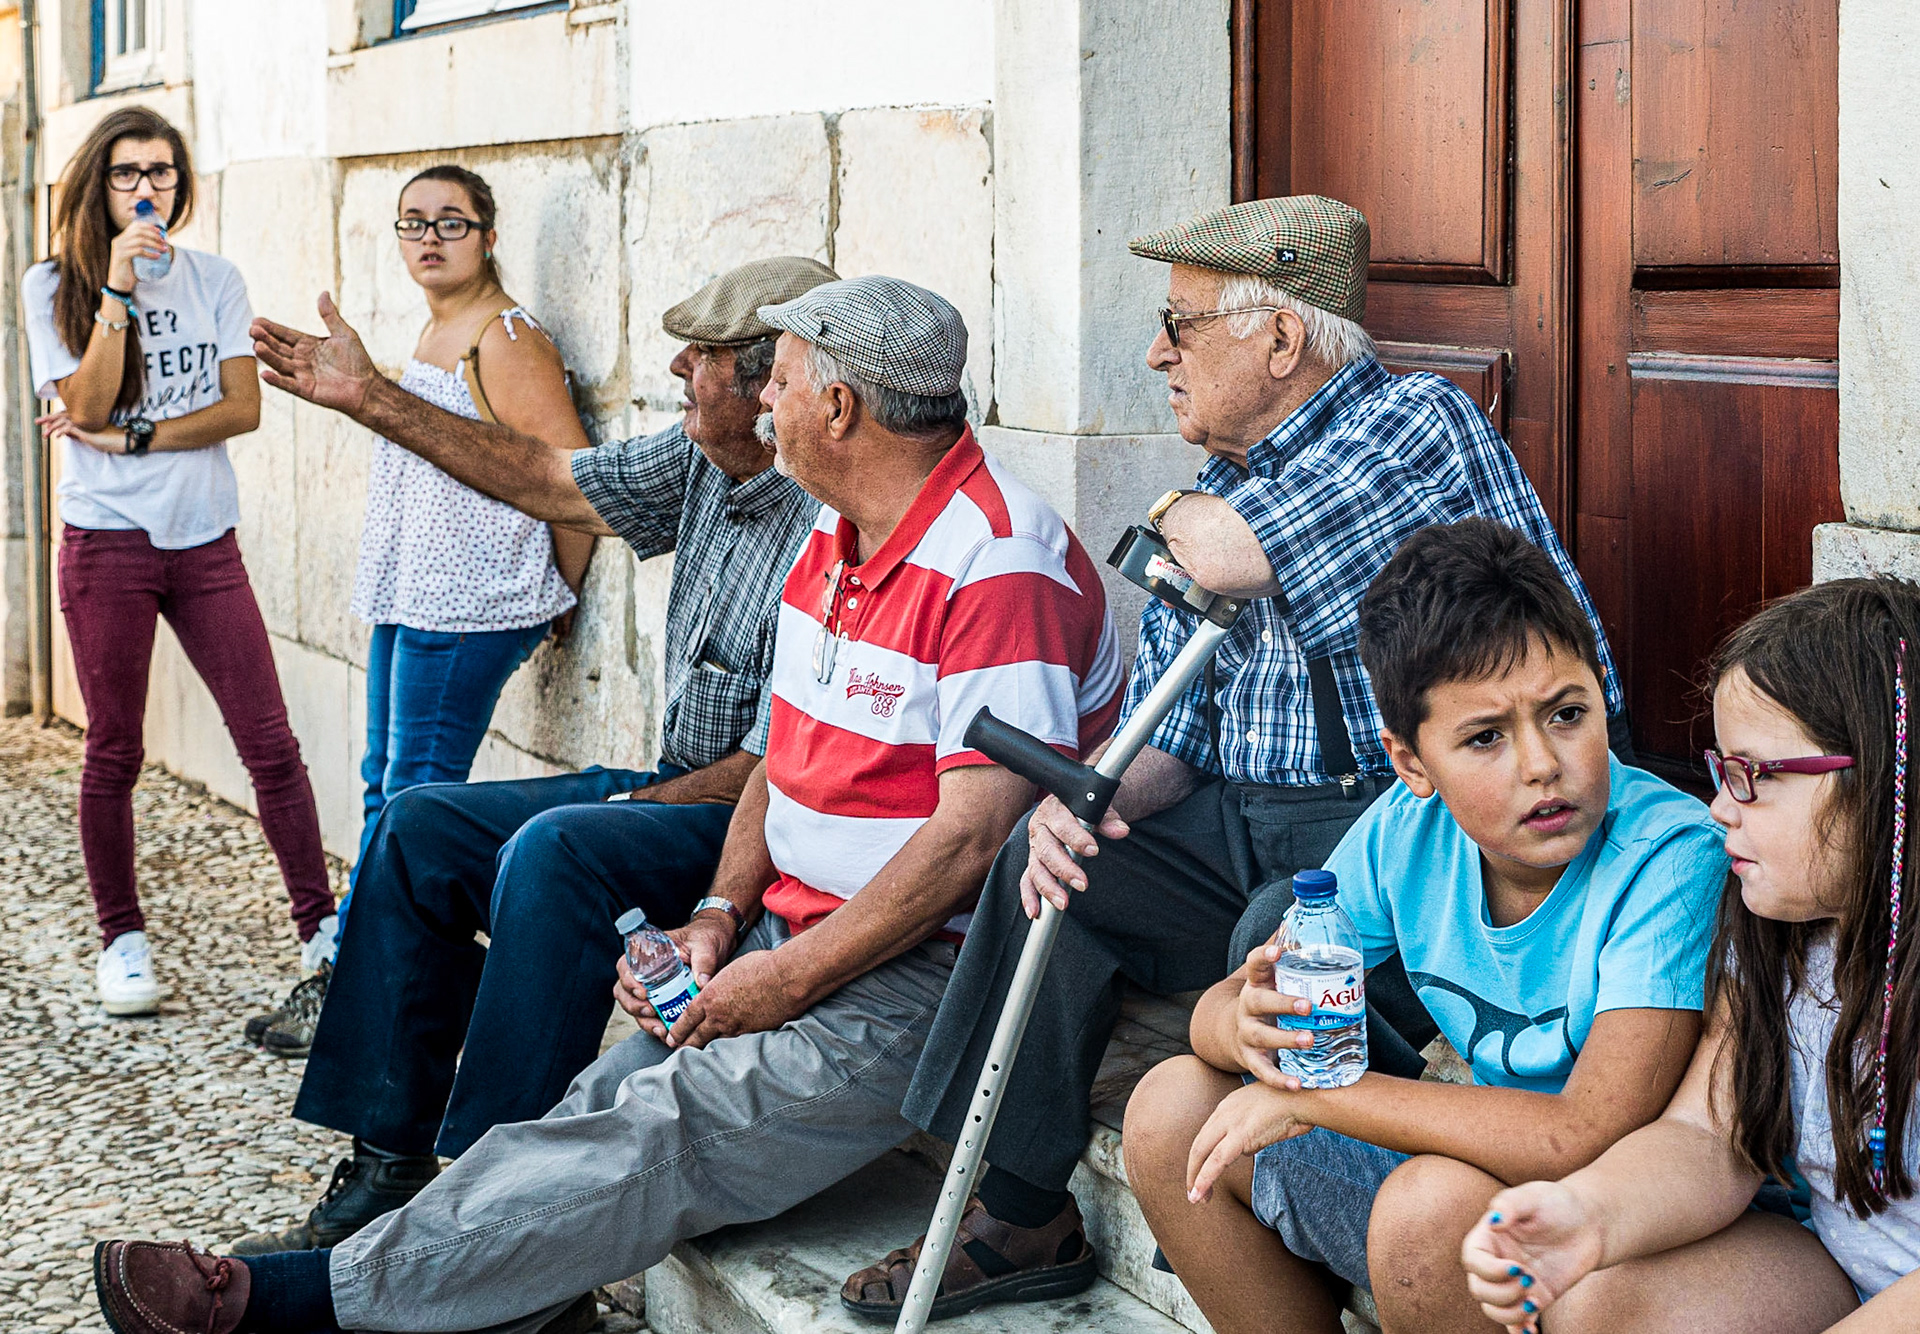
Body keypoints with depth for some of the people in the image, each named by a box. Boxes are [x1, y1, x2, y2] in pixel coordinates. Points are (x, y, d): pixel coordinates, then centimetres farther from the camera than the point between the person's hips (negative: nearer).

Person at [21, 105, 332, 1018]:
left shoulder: (214, 281, 6)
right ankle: (122, 940, 19)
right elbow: (87, 408, -12)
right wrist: (118, 290, -19)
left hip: (205, 539, 2)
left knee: (270, 739, -1)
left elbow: (243, 407, -2)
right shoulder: (54, 285, 0)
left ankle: (319, 925, 6)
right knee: (114, 753, 6)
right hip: (108, 541, -2)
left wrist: (130, 439, -11)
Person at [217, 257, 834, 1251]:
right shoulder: (702, 463, 4)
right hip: (678, 792, 10)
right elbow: (545, 481, 16)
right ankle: (389, 1167, 2)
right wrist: (369, 396, 16)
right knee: (420, 825, 1)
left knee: (555, 852, -32)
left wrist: (636, 807, -13)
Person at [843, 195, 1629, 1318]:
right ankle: (1019, 1210, 6)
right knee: (1048, 852, -3)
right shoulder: (1216, 488, 15)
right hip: (1263, 827, 8)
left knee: (1288, 934, -34)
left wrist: (1179, 512, 2)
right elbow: (1169, 737, 13)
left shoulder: (1422, 424, -10)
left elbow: (1221, 551, -24)